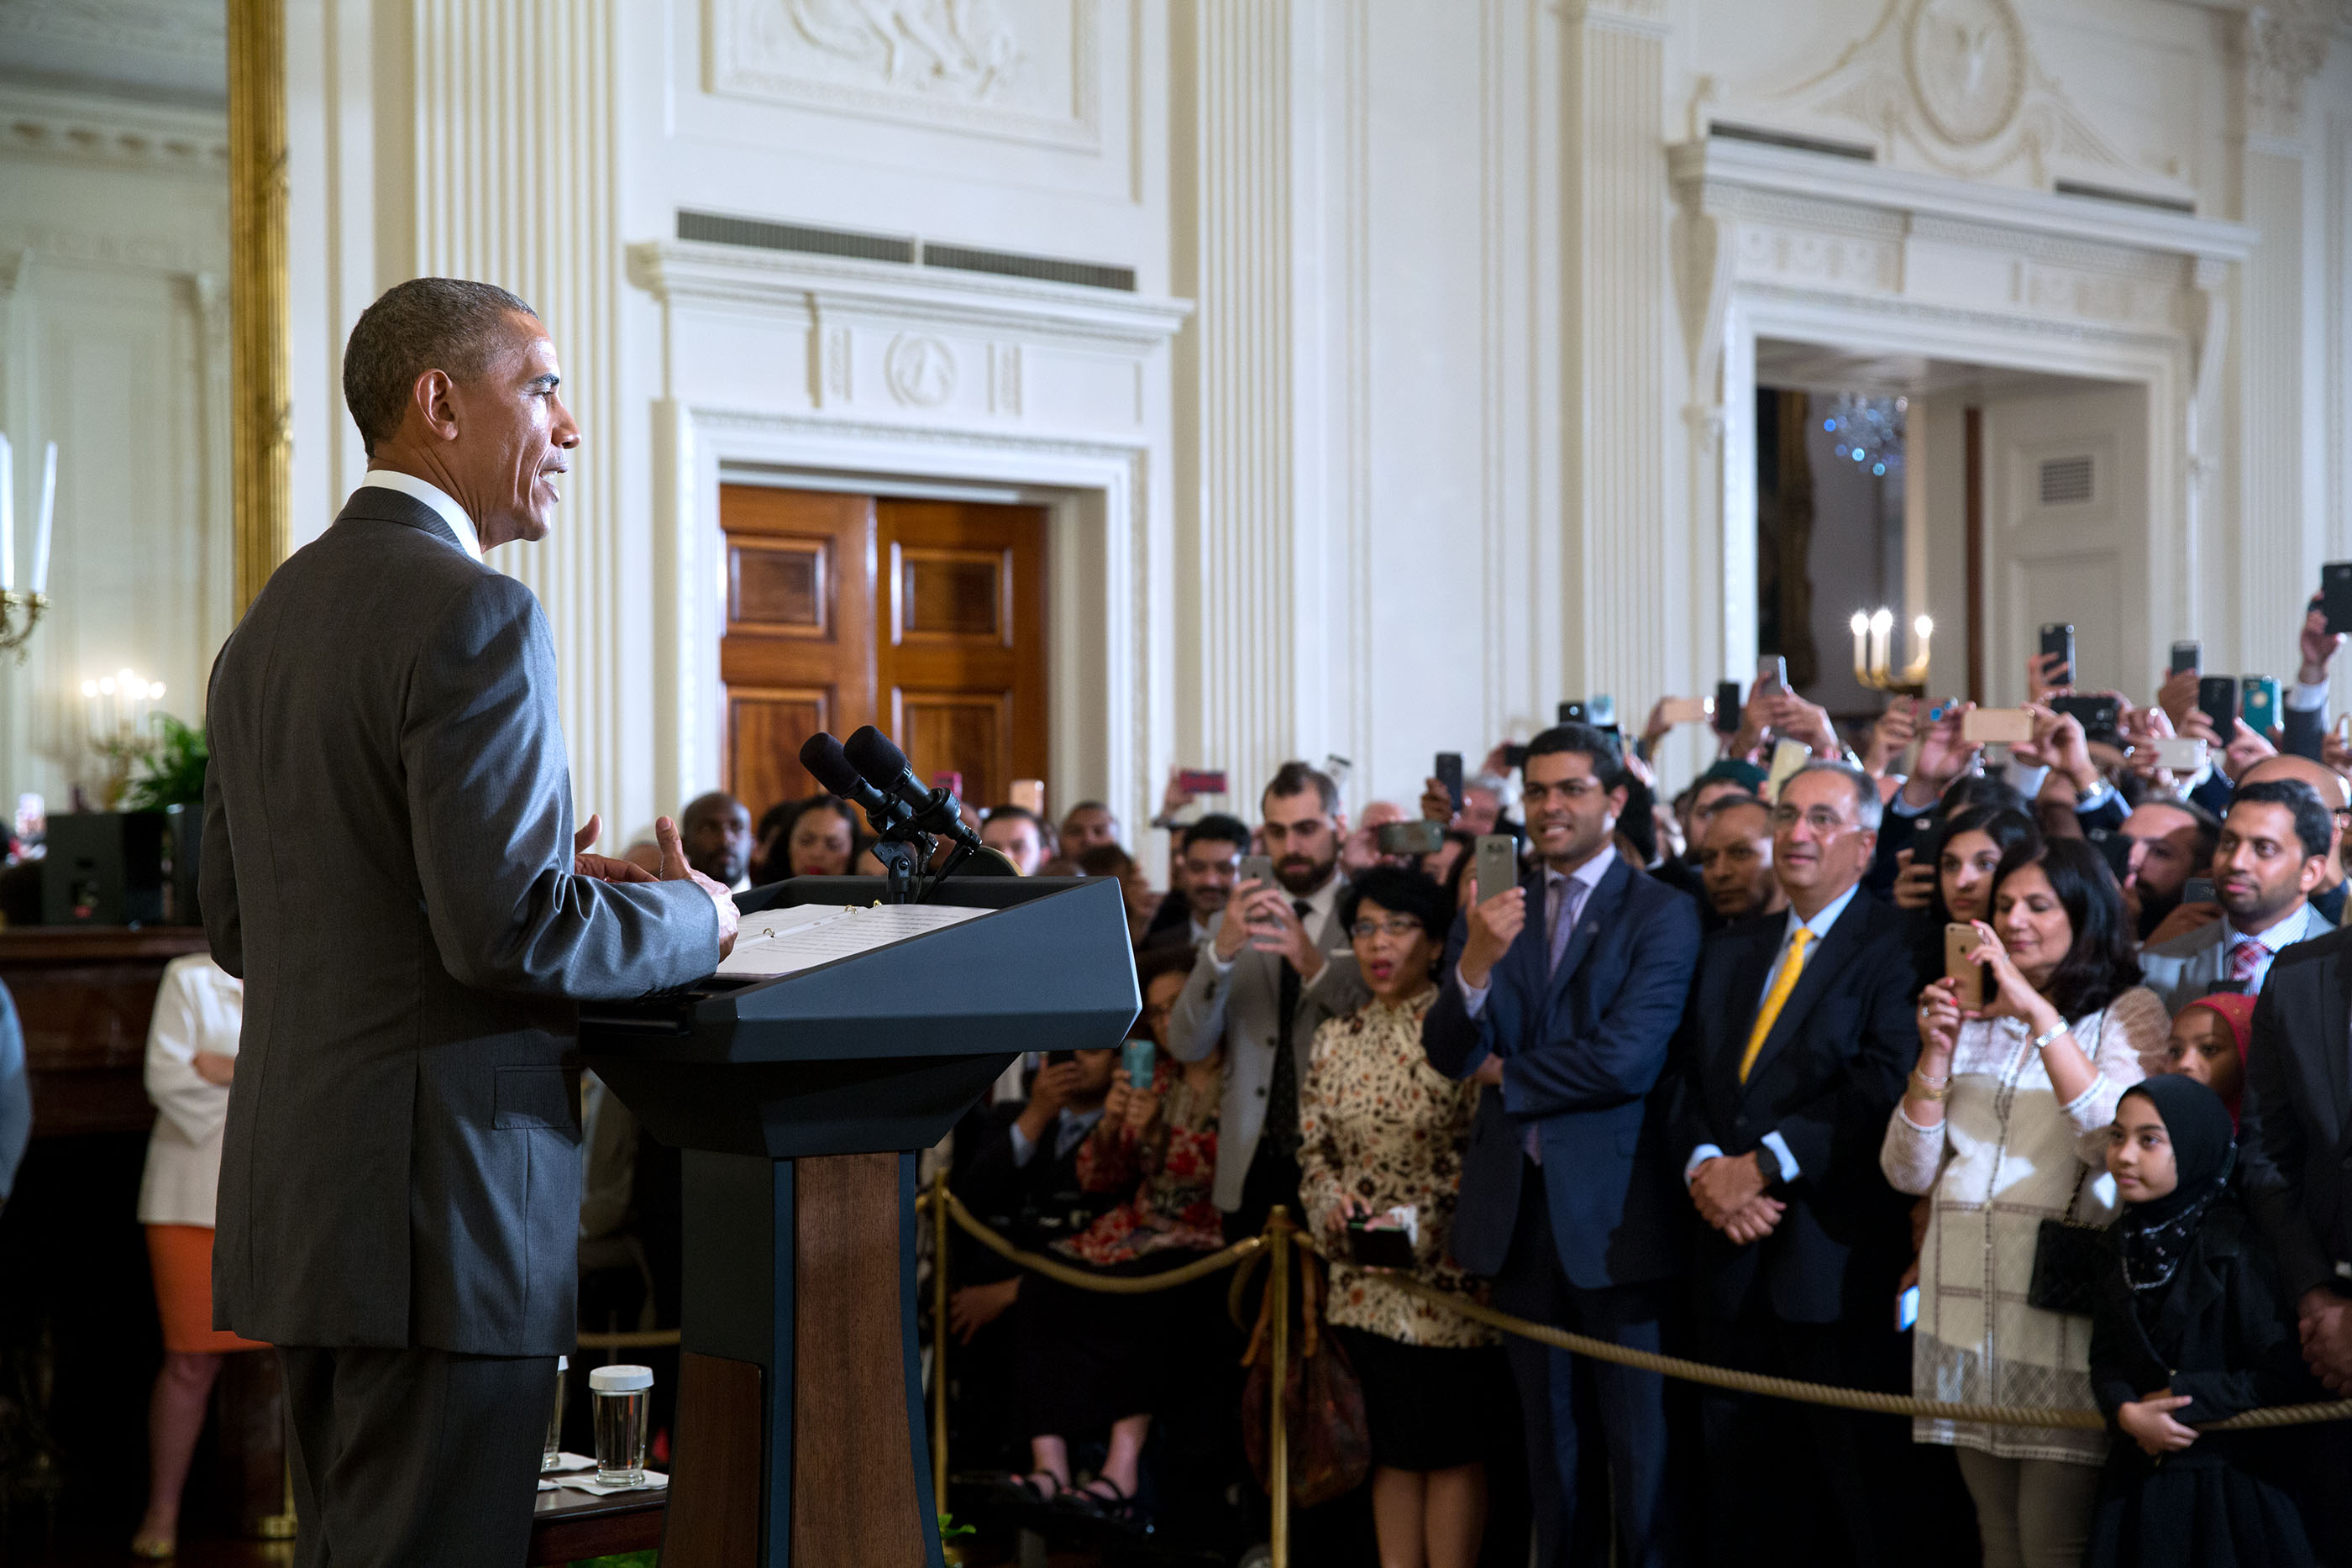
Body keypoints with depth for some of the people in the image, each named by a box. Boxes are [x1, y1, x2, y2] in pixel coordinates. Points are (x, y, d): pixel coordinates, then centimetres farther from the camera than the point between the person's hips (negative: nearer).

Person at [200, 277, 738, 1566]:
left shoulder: (268, 622, 15)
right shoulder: (474, 613, -14)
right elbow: (505, 929, -21)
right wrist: (695, 918, -3)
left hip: (295, 1196, 9)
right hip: (438, 1208, -9)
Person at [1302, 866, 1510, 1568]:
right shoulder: (1337, 1039, 10)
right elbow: (1312, 1149, 13)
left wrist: (1421, 1221, -18)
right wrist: (1334, 1200, -7)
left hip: (1445, 1271, -5)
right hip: (1365, 1281, 5)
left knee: (1450, 1446, 1)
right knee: (1391, 1447, 9)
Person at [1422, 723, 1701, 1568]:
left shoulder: (1662, 913, -6)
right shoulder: (1491, 913, 9)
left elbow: (1625, 1057, -17)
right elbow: (1448, 1053, -1)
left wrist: (1503, 1072, -4)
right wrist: (1476, 961, -20)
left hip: (1616, 1212, -5)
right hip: (1521, 1209, 5)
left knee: (1641, 1443, 2)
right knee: (1551, 1441, 14)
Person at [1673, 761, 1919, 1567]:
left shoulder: (1895, 950, -4)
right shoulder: (1728, 952, 18)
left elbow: (1884, 1088, -16)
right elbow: (1687, 1079, 11)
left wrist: (1763, 1165, -17)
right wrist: (1704, 1166, -8)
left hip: (1836, 1260, -6)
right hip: (1733, 1259, 6)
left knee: (1859, 1499, 1)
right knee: (1739, 1496, 10)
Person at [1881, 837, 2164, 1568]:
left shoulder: (2128, 1010, 2)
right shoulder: (1974, 1017, 16)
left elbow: (2114, 1140, -17)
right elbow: (1907, 1172, 10)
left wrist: (2037, 1010, -18)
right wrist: (1935, 1052, -4)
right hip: (1968, 1293, 5)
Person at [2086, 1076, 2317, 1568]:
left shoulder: (2234, 1241, -14)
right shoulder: (2121, 1245, 6)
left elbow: (2285, 1378, -16)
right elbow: (2106, 1358, 4)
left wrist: (2182, 1398, -15)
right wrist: (2129, 1413, -16)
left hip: (2229, 1484, -5)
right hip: (2141, 1472, 5)